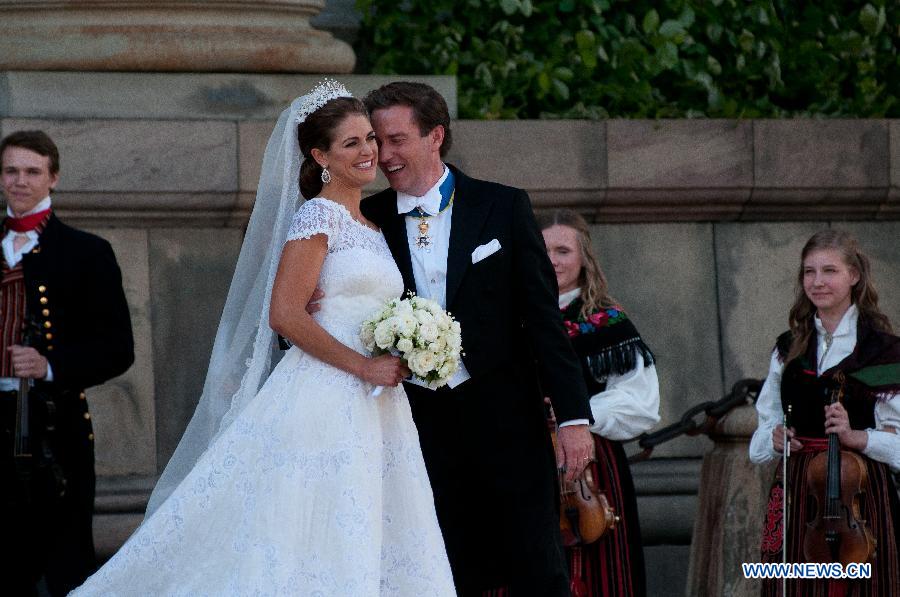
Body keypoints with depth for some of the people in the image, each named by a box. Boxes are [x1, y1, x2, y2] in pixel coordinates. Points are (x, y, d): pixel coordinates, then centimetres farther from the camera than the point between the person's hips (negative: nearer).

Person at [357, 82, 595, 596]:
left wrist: (574, 416, -7)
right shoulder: (370, 219, 5)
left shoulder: (503, 207, -1)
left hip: (505, 420, -2)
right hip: (422, 427, 2)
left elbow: (542, 316, -2)